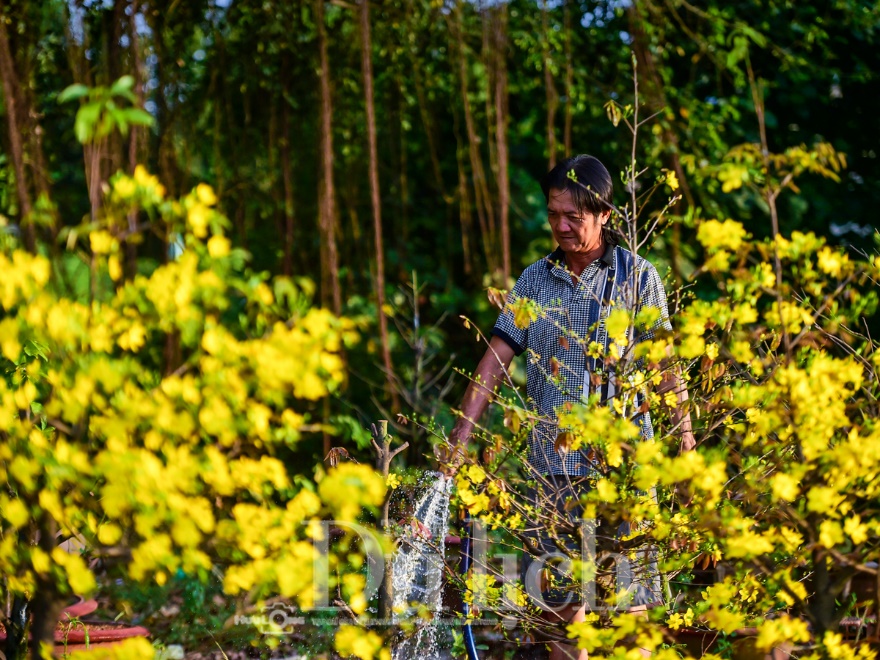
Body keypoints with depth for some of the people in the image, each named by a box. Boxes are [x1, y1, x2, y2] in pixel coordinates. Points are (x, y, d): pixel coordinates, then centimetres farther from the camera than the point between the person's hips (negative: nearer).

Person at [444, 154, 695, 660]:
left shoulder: (637, 278, 1)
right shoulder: (535, 281, 9)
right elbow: (496, 360, 6)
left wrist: (686, 439, -7)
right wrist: (460, 438, -2)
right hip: (552, 462, 3)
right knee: (562, 598, 6)